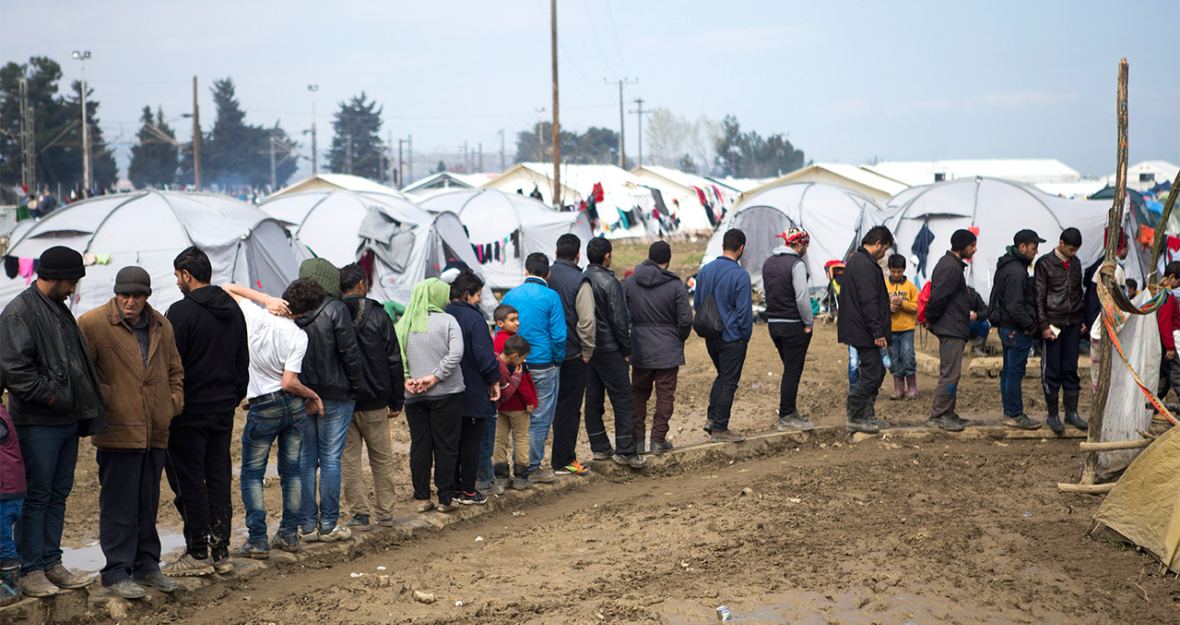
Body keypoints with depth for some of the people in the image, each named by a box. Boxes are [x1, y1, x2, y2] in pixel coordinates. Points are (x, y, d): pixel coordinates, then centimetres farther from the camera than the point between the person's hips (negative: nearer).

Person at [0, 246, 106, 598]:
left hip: (67, 420, 9)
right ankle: (30, 571, 4)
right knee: (36, 496, -3)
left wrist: (85, 412, 15)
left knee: (59, 494, 12)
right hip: (38, 423, -9)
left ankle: (51, 563, 19)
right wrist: (48, 396, -15)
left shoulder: (61, 310, 17)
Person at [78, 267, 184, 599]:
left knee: (148, 503, 13)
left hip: (155, 432, 6)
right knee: (118, 505, -3)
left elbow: (174, 369, 23)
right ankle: (116, 573, 3)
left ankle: (146, 565, 23)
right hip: (117, 432, -6)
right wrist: (105, 399, -10)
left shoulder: (161, 326, 12)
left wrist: (173, 402, 10)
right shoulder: (92, 324, -7)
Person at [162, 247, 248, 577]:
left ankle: (198, 554, 1)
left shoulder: (182, 311, -13)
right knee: (219, 480, 10)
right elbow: (243, 363, 17)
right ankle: (221, 553, 12)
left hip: (189, 412, -7)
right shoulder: (233, 310, 11)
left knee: (189, 483, 0)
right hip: (223, 411, 7)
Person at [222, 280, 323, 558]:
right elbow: (289, 383, -15)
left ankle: (257, 540, -2)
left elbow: (227, 288, 2)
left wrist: (266, 299, -7)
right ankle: (289, 534, 18)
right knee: (291, 469, 14)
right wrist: (313, 396, 3)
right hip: (293, 405, 1)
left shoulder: (256, 318, -12)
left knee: (252, 474, 5)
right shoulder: (299, 337, -12)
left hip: (263, 408, -1)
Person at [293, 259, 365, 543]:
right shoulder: (335, 309, -12)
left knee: (305, 460, 9)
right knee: (330, 460, 2)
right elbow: (350, 354, -12)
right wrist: (357, 388, -1)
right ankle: (328, 525, 5)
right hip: (334, 395, -4)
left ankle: (308, 525, 12)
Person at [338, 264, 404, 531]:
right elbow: (394, 361, -4)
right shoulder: (378, 315, -5)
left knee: (348, 461, 7)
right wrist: (396, 401, 3)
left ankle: (359, 514, 6)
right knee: (382, 460, 12)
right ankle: (385, 513, 15)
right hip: (374, 401, 0)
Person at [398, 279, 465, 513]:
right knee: (446, 446, 4)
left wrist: (406, 378, -3)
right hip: (446, 394, -3)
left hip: (414, 397, 3)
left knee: (419, 446, 9)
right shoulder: (447, 321, -6)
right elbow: (455, 354, -16)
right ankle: (445, 498, 6)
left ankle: (422, 498, 13)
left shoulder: (403, 324, 5)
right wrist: (435, 377, -13)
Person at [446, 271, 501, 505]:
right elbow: (485, 355, -18)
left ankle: (452, 487, 19)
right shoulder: (473, 318, -17)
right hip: (474, 393, -7)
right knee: (472, 442, 2)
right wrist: (494, 380, -7)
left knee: (453, 440, 15)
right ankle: (468, 491, 5)